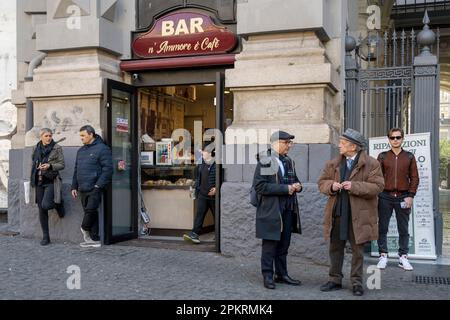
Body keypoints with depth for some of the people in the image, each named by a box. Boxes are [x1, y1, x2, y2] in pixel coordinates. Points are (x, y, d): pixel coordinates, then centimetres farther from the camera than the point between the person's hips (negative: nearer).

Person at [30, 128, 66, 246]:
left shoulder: (57, 148, -3)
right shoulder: (36, 148, 11)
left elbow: (62, 165, -5)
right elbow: (33, 164, 21)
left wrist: (50, 166, -21)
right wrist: (32, 180, 18)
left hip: (51, 181, -5)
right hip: (39, 181, 5)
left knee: (45, 205, -22)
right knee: (41, 209, 5)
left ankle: (58, 204, 15)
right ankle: (45, 237, 13)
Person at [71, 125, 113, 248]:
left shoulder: (102, 149, -6)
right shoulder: (81, 151, 19)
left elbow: (107, 169, -13)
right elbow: (76, 170, 24)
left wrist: (99, 185, -17)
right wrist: (74, 186, 17)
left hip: (94, 189, -7)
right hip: (83, 189, 7)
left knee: (91, 210, -12)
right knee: (89, 212, 7)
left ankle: (85, 229, 13)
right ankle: (94, 240, 12)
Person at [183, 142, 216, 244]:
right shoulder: (201, 165, 11)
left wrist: (216, 188, -21)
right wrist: (197, 190, 16)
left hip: (213, 195, -6)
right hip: (202, 195, 6)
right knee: (199, 214, 0)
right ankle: (194, 234, -2)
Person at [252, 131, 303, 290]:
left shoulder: (289, 161, 12)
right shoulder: (264, 161, -11)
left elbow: (294, 180, 24)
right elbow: (259, 186, -19)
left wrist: (297, 186, -1)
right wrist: (284, 189, -20)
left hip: (288, 209, 7)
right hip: (271, 209, -7)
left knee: (284, 244, 14)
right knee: (270, 244, 3)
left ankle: (282, 274, 25)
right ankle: (268, 276, 14)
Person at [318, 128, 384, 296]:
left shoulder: (371, 164, -6)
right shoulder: (333, 164, 8)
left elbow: (377, 186, -12)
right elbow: (322, 182, 11)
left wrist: (354, 186, -21)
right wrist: (331, 185, -11)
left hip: (358, 215, -4)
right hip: (337, 212, 4)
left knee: (357, 250, 6)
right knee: (335, 248, 11)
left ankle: (357, 282, 19)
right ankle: (335, 280, 23)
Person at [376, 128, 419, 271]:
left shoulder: (409, 157, 6)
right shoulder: (382, 156, 5)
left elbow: (414, 178, 5)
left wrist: (410, 196, -4)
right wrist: (376, 194, -2)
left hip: (403, 197, 0)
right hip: (385, 197, 0)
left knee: (404, 229, 5)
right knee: (382, 228, 2)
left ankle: (403, 257, 14)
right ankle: (383, 256, 12)